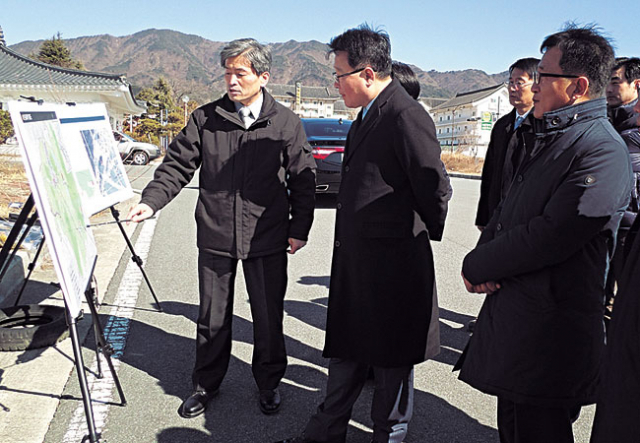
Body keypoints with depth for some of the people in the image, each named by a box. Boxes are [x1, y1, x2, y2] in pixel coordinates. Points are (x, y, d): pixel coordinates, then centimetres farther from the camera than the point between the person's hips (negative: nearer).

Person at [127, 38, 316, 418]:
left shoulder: (287, 123, 0)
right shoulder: (205, 119, 2)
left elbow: (303, 179, 4)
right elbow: (178, 165, 3)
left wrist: (299, 229, 0)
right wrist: (152, 201, -13)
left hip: (268, 241, -1)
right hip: (215, 238, 1)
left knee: (269, 316, 10)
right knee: (213, 316, 12)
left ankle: (269, 383, 32)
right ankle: (206, 384, 32)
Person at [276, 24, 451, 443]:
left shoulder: (406, 116, -18)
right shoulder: (368, 116, 13)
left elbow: (435, 188, -17)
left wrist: (426, 236, -3)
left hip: (393, 264, -9)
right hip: (355, 260, 9)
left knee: (391, 360, 9)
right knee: (345, 350, 19)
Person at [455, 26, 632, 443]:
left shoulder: (602, 150, -18)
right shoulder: (550, 139, 13)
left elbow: (550, 236, -25)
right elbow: (507, 211, 16)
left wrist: (478, 266, -12)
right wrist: (484, 258, -3)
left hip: (550, 335, -9)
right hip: (514, 316, 9)